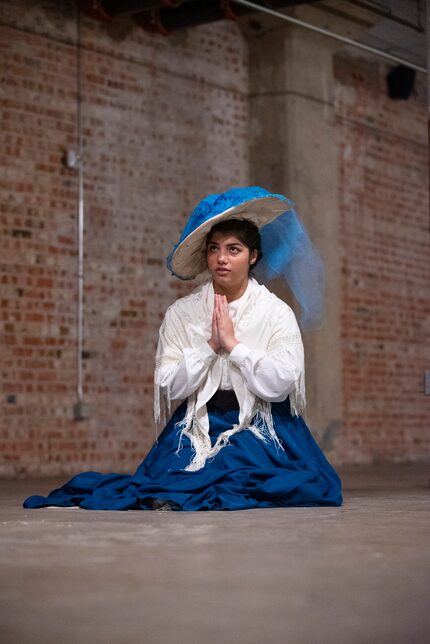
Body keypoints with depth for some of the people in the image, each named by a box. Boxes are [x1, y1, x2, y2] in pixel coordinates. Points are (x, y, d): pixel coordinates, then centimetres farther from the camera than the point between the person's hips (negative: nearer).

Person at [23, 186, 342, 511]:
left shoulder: (277, 313, 0)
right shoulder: (181, 313, 5)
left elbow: (280, 383, -11)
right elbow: (170, 386, -1)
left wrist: (233, 343, -13)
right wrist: (210, 345, -12)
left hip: (258, 430, -1)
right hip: (197, 427, 2)